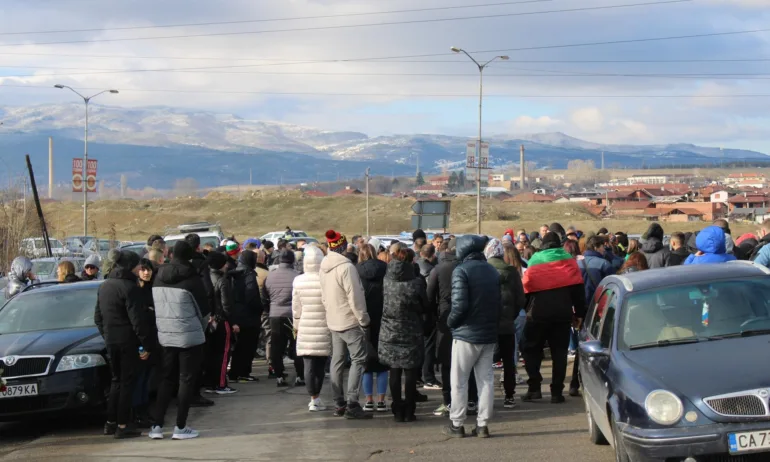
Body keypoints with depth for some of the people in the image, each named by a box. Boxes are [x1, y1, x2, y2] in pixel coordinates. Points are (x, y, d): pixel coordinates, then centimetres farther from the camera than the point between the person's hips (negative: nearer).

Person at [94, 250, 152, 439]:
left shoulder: (104, 286, 11)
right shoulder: (129, 287, -15)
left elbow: (98, 317, 17)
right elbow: (137, 320, -18)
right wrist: (147, 345, -14)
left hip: (111, 342, 8)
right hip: (128, 341, -8)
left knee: (116, 380, 17)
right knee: (127, 381, -2)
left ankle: (110, 423, 18)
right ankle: (122, 425, -2)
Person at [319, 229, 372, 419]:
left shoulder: (324, 268, 6)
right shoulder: (346, 267, -20)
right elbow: (355, 297, -19)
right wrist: (364, 320, -12)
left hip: (334, 321, 8)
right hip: (350, 321, -8)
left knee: (337, 361, 11)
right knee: (358, 360, -4)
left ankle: (339, 404, 15)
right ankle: (352, 405, -10)